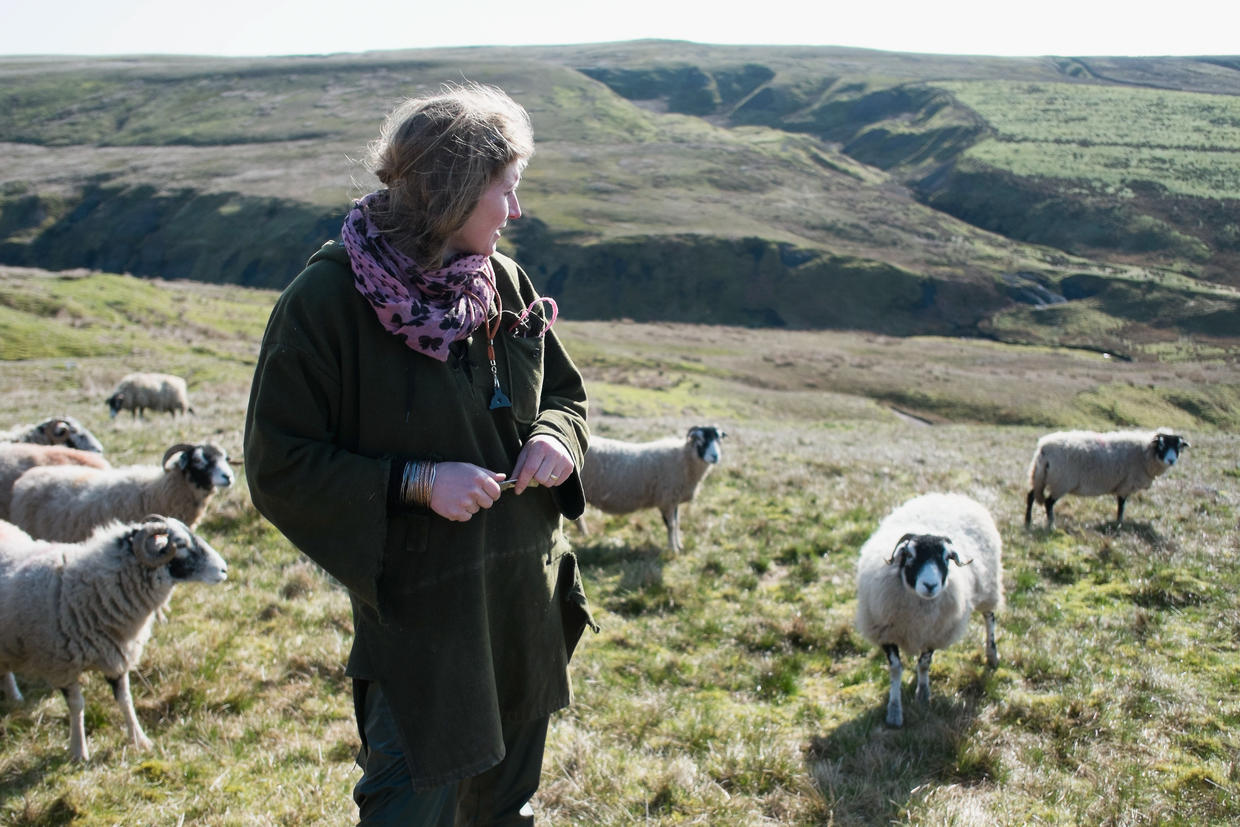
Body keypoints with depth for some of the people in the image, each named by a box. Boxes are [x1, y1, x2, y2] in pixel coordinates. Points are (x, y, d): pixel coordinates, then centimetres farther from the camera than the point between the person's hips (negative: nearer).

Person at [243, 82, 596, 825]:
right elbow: (279, 467, -15)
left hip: (526, 601, 6)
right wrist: (416, 481, -24)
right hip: (416, 615, -6)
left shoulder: (506, 285, 2)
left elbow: (565, 392, 15)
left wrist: (556, 436, -8)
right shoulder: (327, 300, -17)